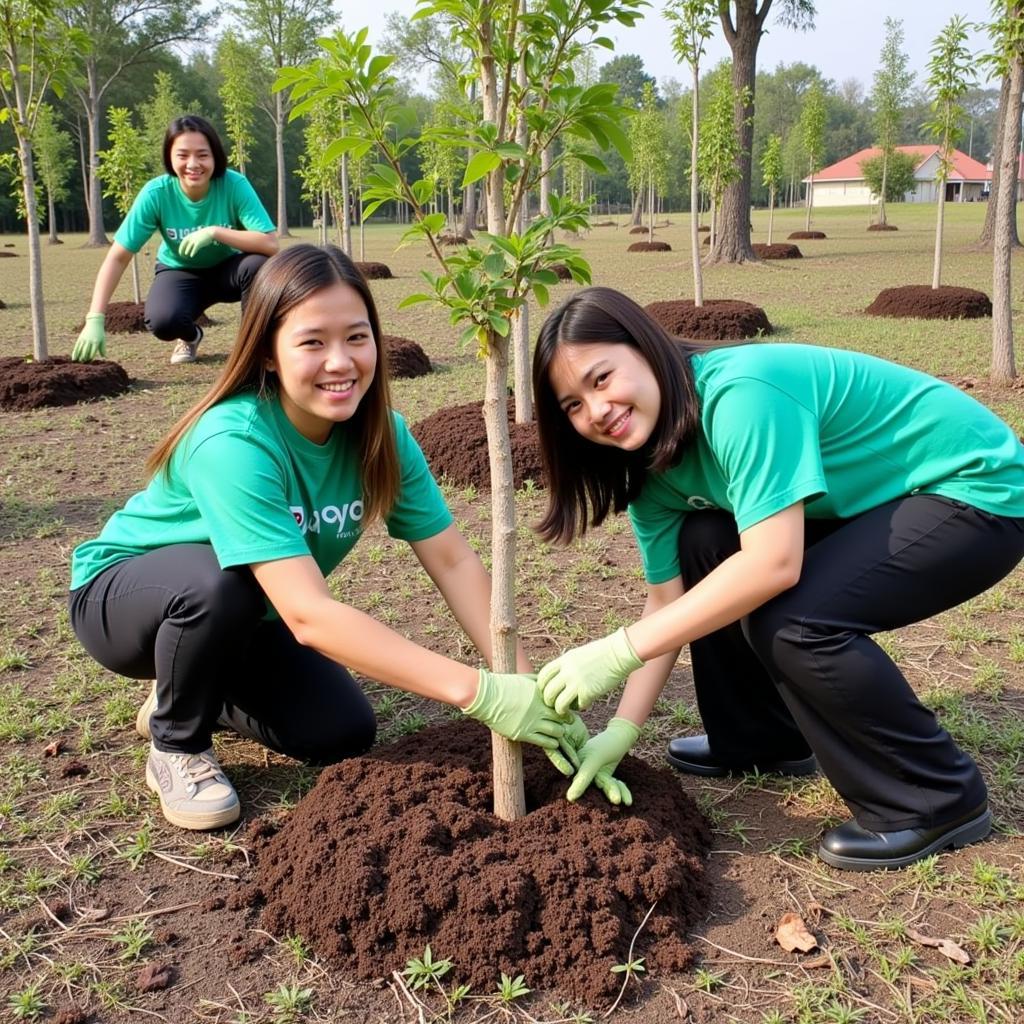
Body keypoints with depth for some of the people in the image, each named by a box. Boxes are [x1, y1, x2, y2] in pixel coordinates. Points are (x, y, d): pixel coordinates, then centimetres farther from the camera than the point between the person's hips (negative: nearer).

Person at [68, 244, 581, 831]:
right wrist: (479, 693, -48)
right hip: (123, 594, -5)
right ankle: (176, 744, -6)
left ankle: (190, 694, 16)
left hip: (237, 619, 5)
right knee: (222, 580, -36)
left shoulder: (381, 435, -18)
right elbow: (308, 614, -45)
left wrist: (524, 683, -32)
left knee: (343, 733, -12)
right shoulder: (234, 445, -38)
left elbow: (454, 561, -18)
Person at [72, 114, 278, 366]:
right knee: (162, 321, -31)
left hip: (226, 268, 0)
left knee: (258, 264, -34)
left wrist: (215, 231, -40)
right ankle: (191, 336, 9)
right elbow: (118, 258, -24)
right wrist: (95, 319, -34)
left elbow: (270, 244, -32)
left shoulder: (235, 185, -26)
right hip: (180, 271, 0)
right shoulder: (156, 193, -24)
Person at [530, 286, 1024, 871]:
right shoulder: (653, 470, -2)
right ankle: (763, 740, 17)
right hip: (879, 502, 9)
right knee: (704, 545, -1)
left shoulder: (741, 393, -30)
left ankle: (939, 802, -5)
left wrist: (620, 651, -33)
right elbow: (670, 602, 1)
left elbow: (774, 563, -36)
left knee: (792, 619, -25)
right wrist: (622, 730, -6)